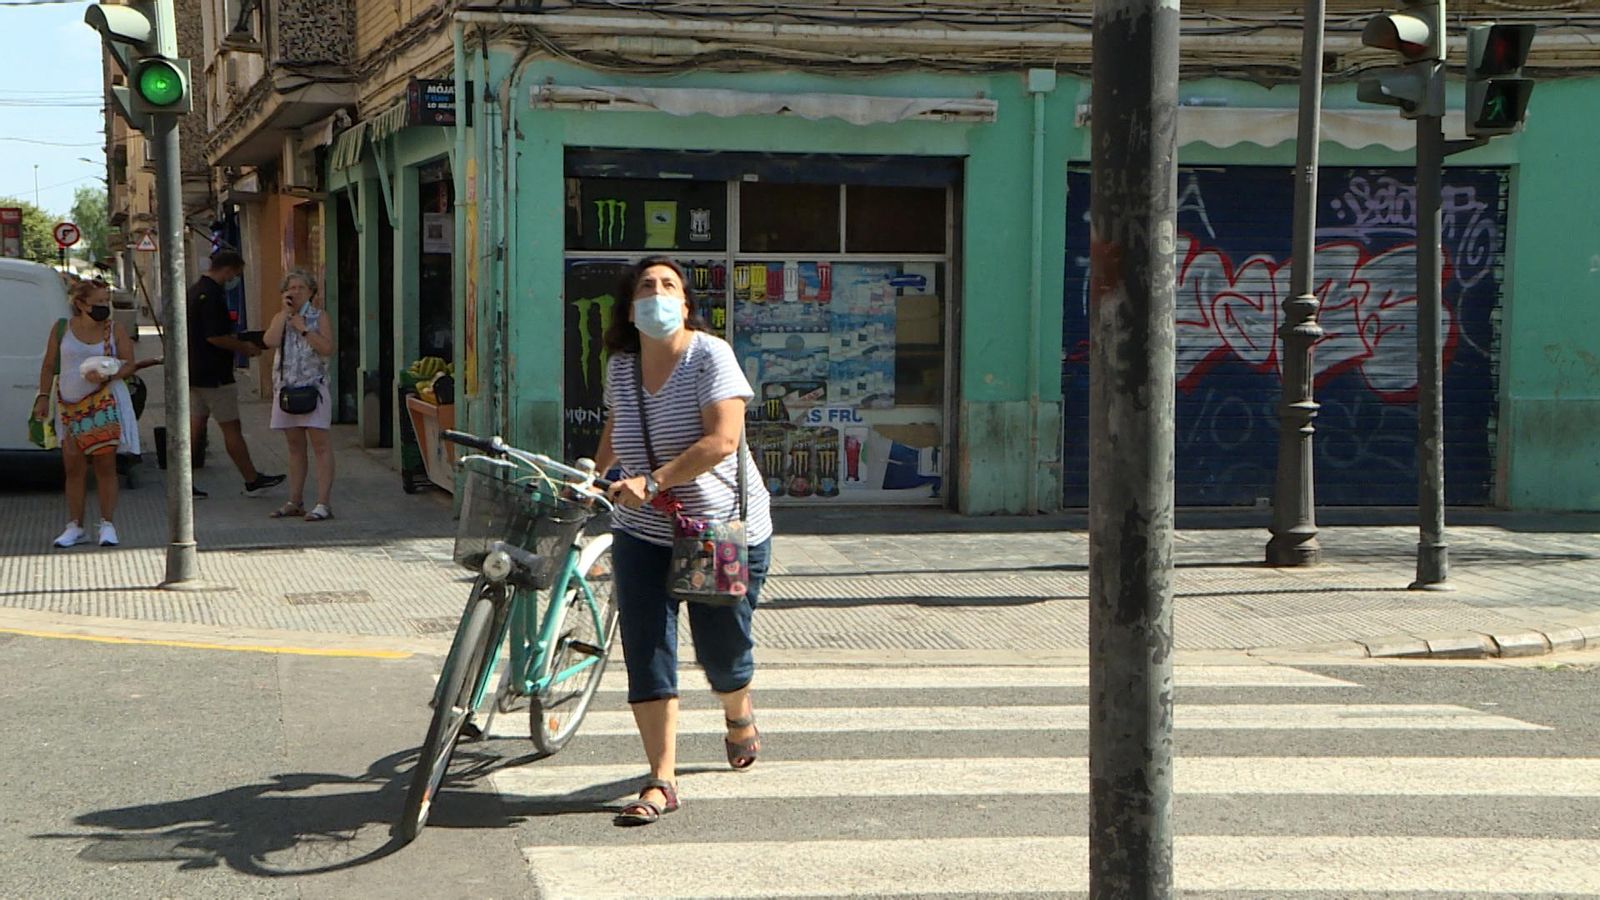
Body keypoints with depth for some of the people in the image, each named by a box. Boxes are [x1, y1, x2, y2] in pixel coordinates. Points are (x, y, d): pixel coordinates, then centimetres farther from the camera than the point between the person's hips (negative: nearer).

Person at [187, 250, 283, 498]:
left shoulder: (195, 291, 13)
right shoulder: (212, 295, -19)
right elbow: (214, 337, -23)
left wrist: (235, 340, 20)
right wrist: (244, 348, -10)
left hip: (195, 373, 10)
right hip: (214, 375, -10)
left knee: (195, 426, 10)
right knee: (231, 428, -1)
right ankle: (252, 481, 8)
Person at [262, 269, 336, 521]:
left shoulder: (319, 316, 2)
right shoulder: (280, 318, 13)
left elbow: (327, 349, -12)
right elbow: (270, 341, -8)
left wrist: (303, 328, -11)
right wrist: (285, 312, -6)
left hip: (313, 386, -5)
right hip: (287, 386, 5)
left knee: (320, 443, -9)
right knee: (295, 445, 11)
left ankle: (323, 503, -12)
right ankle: (295, 501, 17)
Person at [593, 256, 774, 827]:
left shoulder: (709, 355, -15)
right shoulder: (620, 365, 2)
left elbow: (722, 441, -26)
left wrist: (652, 481, -30)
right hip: (643, 533, 4)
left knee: (722, 650, 8)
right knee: (646, 654, -6)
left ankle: (739, 718, 43)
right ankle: (661, 782, 2)